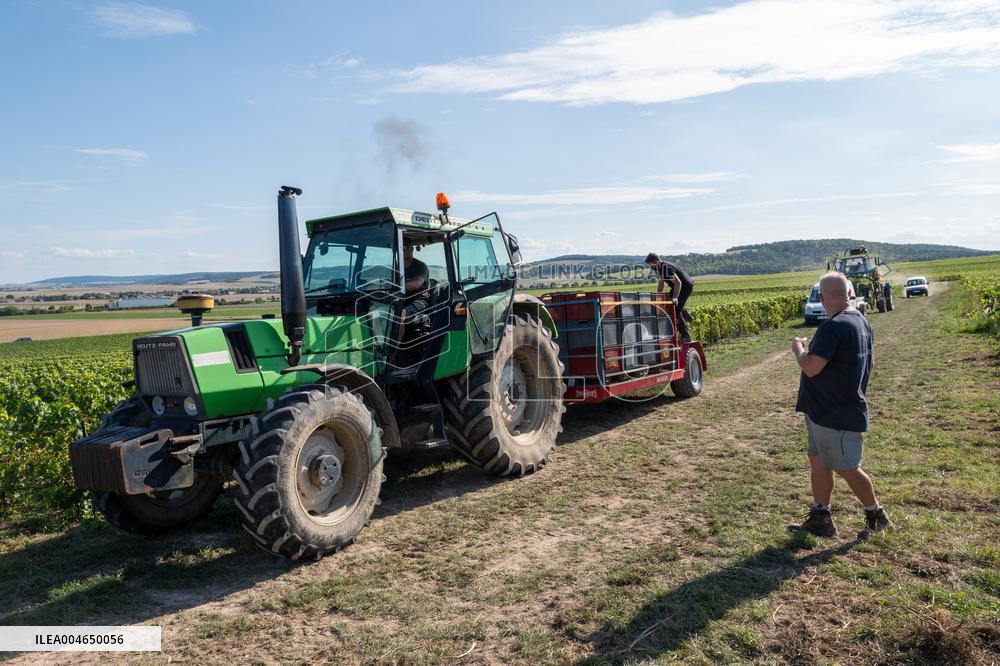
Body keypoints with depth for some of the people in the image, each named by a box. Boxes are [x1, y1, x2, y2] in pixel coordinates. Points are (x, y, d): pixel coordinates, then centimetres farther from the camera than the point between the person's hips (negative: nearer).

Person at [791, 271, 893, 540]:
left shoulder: (833, 327, -25)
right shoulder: (861, 321, 8)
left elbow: (811, 367, -29)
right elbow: (870, 363, 18)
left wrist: (798, 347, -11)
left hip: (835, 415, -10)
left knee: (847, 469, 5)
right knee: (818, 461, 15)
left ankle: (877, 516, 23)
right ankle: (820, 519, 23)